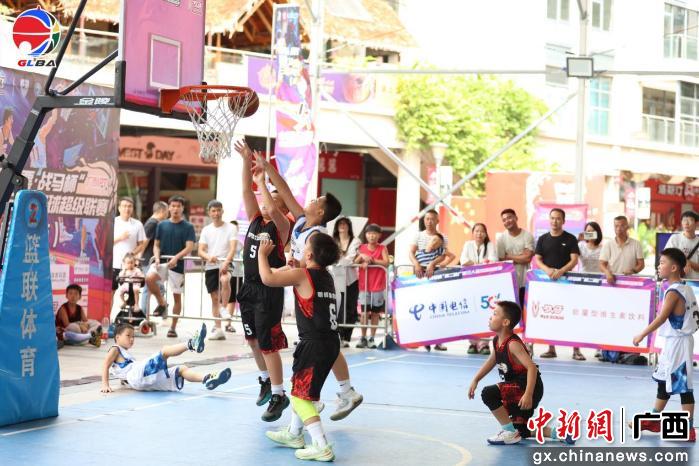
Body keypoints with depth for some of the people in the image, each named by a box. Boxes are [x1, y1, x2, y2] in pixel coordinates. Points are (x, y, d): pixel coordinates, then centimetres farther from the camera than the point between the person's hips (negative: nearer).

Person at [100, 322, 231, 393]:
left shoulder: (126, 355, 40)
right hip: (137, 374, -8)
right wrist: (105, 385, -13)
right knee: (165, 351, -23)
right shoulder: (115, 350, 14)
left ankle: (207, 379, -36)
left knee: (181, 369, -8)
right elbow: (105, 364, -2)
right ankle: (192, 344, -48)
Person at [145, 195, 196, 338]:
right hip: (162, 262, 2)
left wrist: (176, 258, -25)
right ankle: (162, 303, -4)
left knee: (177, 297, 3)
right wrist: (157, 257, -9)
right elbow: (156, 245, 11)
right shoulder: (162, 225, 7)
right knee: (149, 278, -28)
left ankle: (173, 328, 15)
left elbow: (189, 247, -9)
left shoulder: (188, 227, -1)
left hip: (178, 265, -2)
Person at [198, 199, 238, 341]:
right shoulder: (206, 230, 10)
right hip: (210, 266, 4)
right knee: (215, 297, 6)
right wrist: (208, 257, -20)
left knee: (225, 280, -37)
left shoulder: (230, 228, 0)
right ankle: (218, 329, 12)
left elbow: (233, 248, -12)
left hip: (225, 265, -4)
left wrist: (226, 262, -30)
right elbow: (200, 251, 4)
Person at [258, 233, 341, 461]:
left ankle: (321, 447, -12)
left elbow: (268, 278, -17)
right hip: (330, 342, 9)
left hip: (314, 344, -9)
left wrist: (262, 254, -3)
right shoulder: (327, 277, 11)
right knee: (300, 388, 25)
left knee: (301, 394, -4)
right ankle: (294, 434, 39)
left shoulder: (301, 275, -12)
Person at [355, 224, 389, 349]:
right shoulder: (362, 248, 7)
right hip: (364, 285, 1)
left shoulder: (382, 248, 0)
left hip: (378, 286, -1)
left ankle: (372, 338, 11)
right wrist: (361, 256, -15)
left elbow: (386, 263, -13)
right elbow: (354, 262, 3)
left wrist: (371, 260, -16)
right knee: (364, 312, 1)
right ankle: (363, 338, 7)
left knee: (375, 312, 4)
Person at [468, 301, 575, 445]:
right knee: (520, 429, 21)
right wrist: (475, 380, 13)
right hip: (517, 388, 10)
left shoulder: (513, 344, -24)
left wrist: (528, 394, -41)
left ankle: (510, 433, -12)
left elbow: (532, 367, -33)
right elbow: (491, 361, 21)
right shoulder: (497, 341, 3)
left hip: (527, 387, -10)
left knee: (489, 394, -26)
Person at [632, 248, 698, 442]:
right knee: (664, 381, 19)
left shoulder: (674, 292, -18)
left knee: (683, 386, -6)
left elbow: (661, 318, -22)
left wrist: (642, 335, -17)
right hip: (673, 343, 10)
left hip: (677, 343, -10)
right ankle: (653, 421, 31)